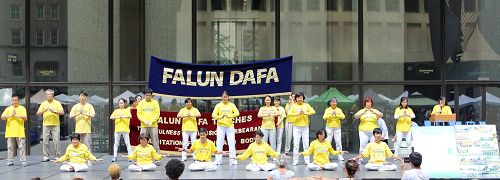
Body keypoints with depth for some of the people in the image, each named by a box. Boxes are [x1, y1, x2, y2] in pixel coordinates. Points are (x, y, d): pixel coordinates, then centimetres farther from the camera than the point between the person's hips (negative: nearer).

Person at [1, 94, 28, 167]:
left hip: (20, 132, -2)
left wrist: (16, 115, -13)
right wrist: (10, 115, -12)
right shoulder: (8, 109, 10)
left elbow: (25, 117, -10)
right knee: (10, 147, 5)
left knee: (21, 147, -3)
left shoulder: (22, 108, 4)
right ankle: (10, 161, 11)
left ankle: (23, 161, -1)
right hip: (10, 132, 3)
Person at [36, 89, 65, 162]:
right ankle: (45, 156, 5)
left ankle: (57, 156, 4)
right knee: (45, 141, -1)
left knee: (56, 141, -3)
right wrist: (44, 110, -15)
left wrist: (54, 111, -19)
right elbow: (38, 113, 2)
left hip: (55, 125, -1)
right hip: (46, 124, 2)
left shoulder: (57, 103, 5)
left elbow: (62, 112, -4)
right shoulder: (43, 103, 9)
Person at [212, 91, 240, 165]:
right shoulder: (218, 105, 5)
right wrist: (219, 117, -22)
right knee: (219, 143, -1)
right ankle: (218, 160, 4)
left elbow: (237, 113, -7)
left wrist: (230, 116, -25)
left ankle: (232, 160, 3)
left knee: (232, 143, -2)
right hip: (220, 126, 0)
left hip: (230, 126, 0)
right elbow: (213, 115, -2)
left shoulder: (232, 105, 5)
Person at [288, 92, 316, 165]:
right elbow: (289, 113, -10)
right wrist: (297, 114, -22)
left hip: (305, 127, 1)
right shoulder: (294, 106, 4)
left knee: (306, 144, 1)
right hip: (296, 127, -1)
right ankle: (295, 160, 1)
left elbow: (313, 111, -7)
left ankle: (307, 160, 4)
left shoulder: (306, 105, 6)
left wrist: (305, 113, -19)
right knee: (296, 144, -3)